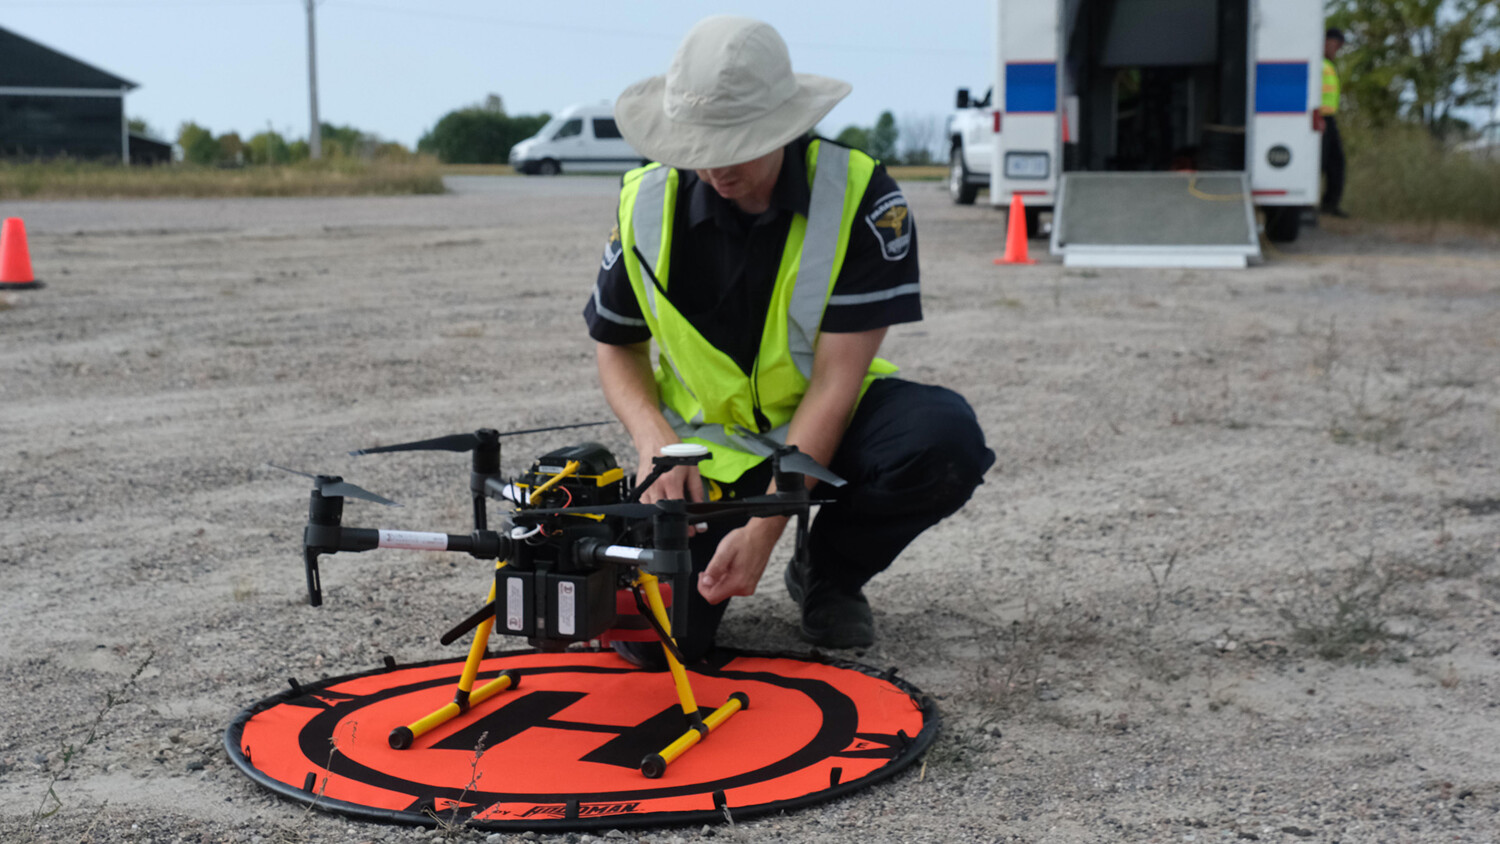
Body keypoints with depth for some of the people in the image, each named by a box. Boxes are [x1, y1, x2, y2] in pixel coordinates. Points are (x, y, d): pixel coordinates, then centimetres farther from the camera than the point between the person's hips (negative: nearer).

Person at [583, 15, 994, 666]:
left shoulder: (860, 195, -20)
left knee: (944, 438, -34)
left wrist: (763, 529, -27)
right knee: (651, 638, -20)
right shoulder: (648, 202, -11)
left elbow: (835, 380, -22)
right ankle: (710, 546, 18)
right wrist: (657, 442, -18)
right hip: (708, 443, 1)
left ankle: (829, 574, -3)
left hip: (827, 426, 0)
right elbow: (615, 347, 3)